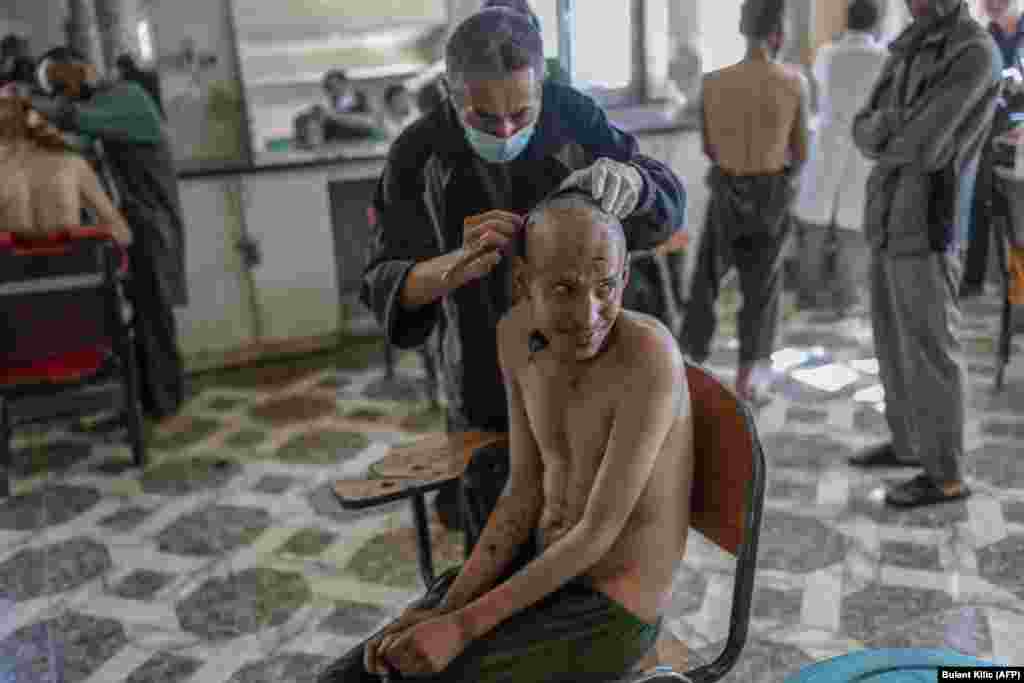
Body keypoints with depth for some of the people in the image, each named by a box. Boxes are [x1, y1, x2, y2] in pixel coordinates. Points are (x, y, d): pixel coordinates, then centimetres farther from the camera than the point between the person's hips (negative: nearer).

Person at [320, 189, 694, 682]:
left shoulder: (652, 356, -30)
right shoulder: (517, 331, -7)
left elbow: (598, 533, -25)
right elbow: (526, 492, -2)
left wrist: (463, 626, -23)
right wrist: (445, 609, -13)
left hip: (608, 616, -6)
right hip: (539, 572, 7)